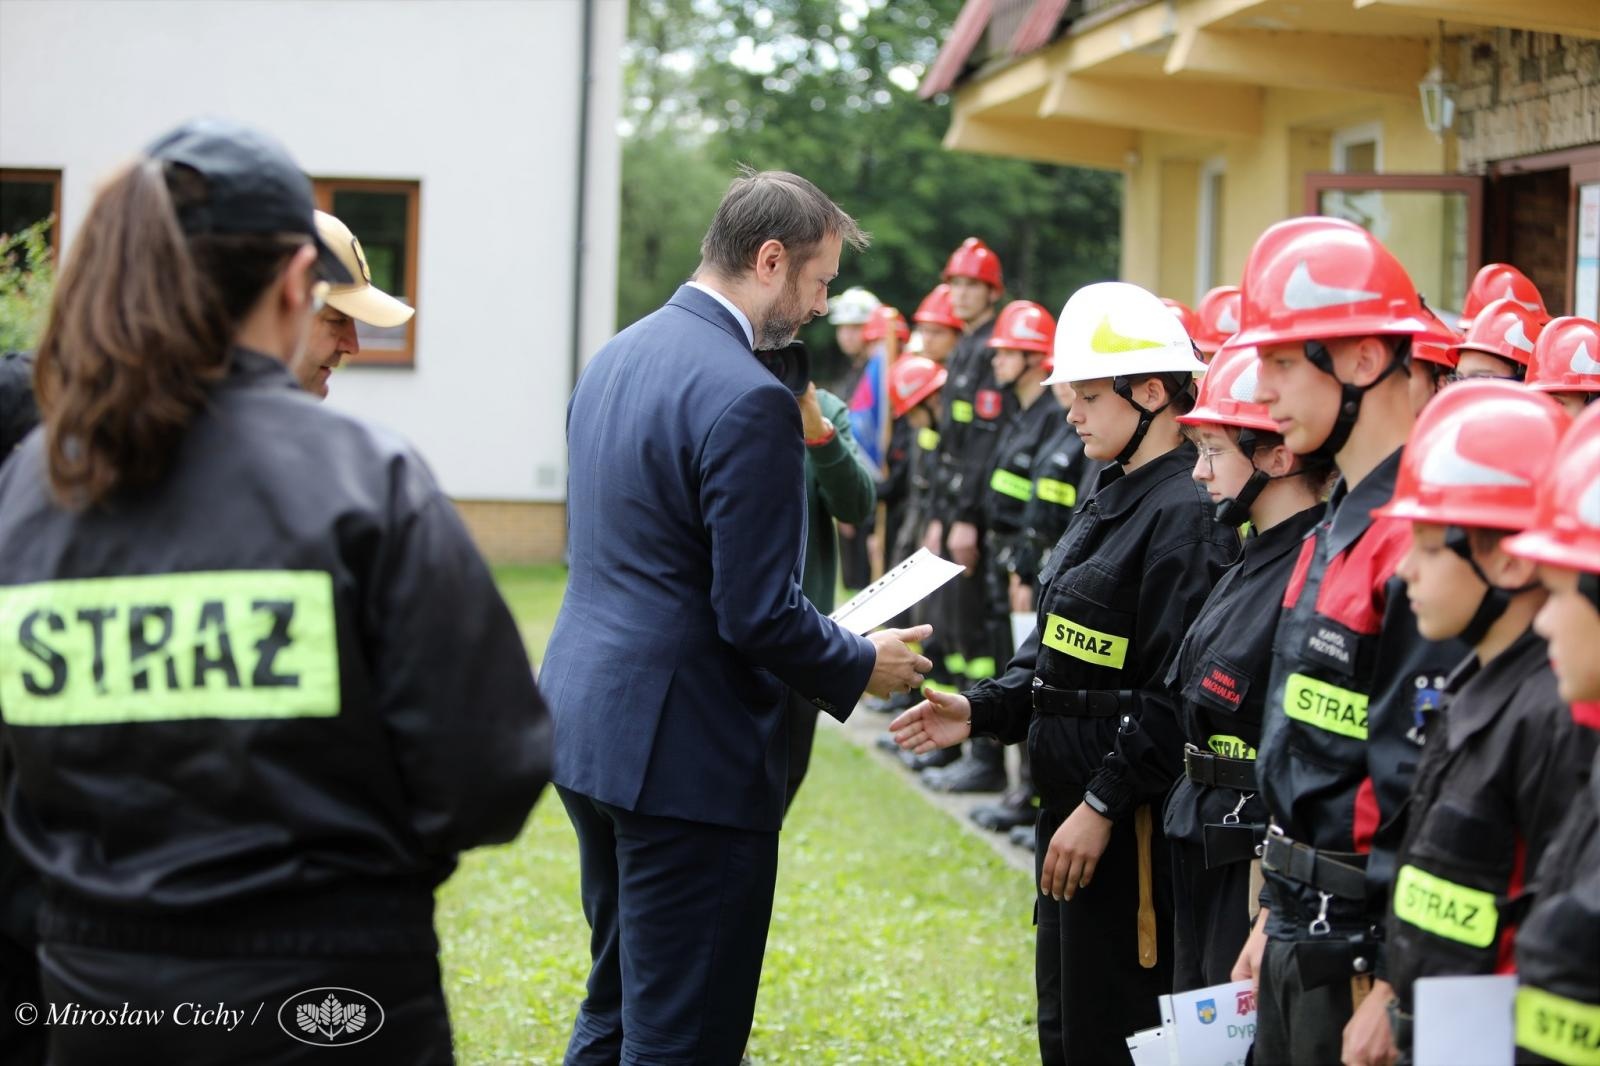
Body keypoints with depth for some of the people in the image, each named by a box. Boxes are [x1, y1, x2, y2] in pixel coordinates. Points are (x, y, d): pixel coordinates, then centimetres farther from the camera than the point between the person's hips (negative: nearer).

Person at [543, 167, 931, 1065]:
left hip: (588, 721, 10)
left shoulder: (616, 358, 10)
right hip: (685, 748, -10)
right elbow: (760, 614, -20)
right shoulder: (748, 400, -19)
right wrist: (862, 665, -1)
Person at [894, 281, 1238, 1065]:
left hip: (1130, 823, -10)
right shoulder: (1109, 499, 14)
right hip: (1070, 802, 10)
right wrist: (981, 711, 5)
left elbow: (1176, 694, -22)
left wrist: (1104, 804, -21)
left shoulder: (1186, 515, -17)